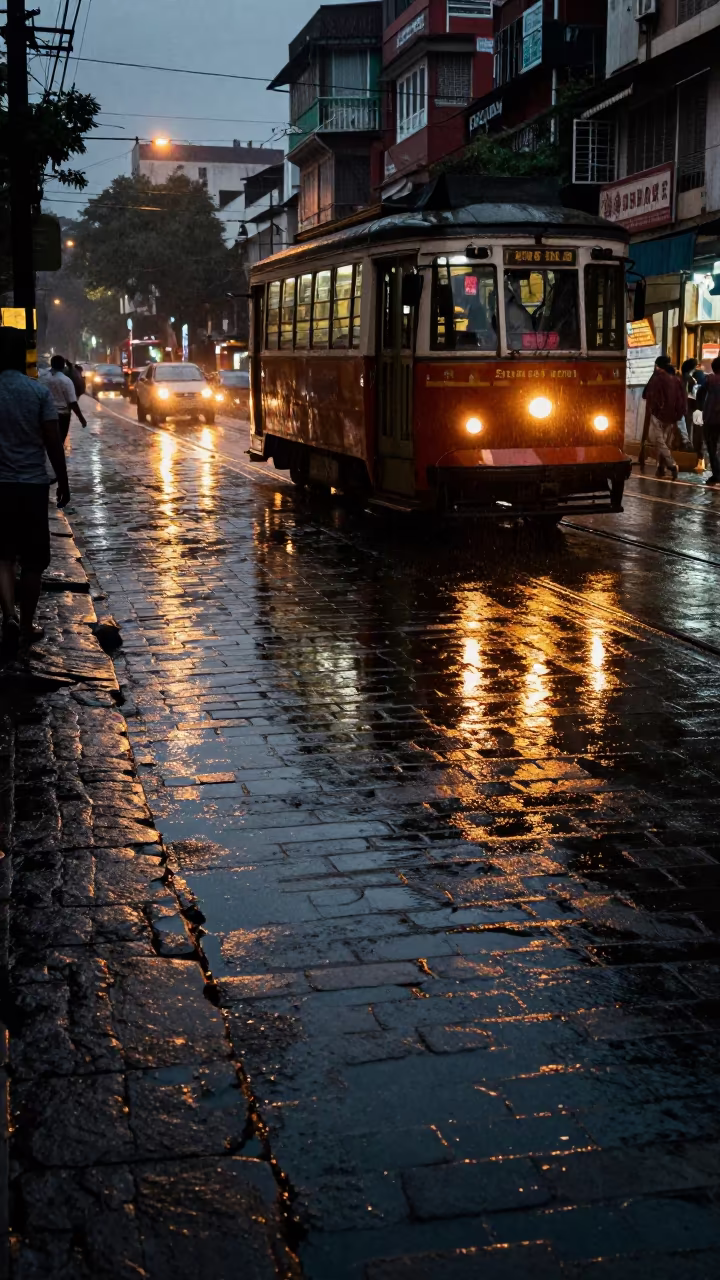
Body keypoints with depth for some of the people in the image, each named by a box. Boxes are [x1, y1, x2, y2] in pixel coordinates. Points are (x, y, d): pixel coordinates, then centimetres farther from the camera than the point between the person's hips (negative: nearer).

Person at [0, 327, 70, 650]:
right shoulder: (39, 391, -6)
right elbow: (53, 442, -6)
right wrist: (63, 482, 6)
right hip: (33, 485, -1)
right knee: (32, 561, 10)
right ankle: (26, 626, 16)